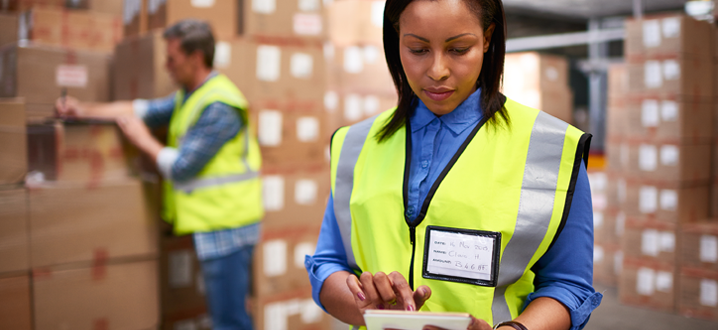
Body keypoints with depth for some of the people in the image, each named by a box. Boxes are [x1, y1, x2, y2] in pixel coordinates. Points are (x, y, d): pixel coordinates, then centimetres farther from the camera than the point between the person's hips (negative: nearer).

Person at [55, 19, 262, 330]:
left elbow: (181, 167, -17)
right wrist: (86, 110, 9)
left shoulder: (218, 106, -19)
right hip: (215, 223, 10)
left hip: (227, 225, -10)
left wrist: (143, 140, -3)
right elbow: (146, 109, 13)